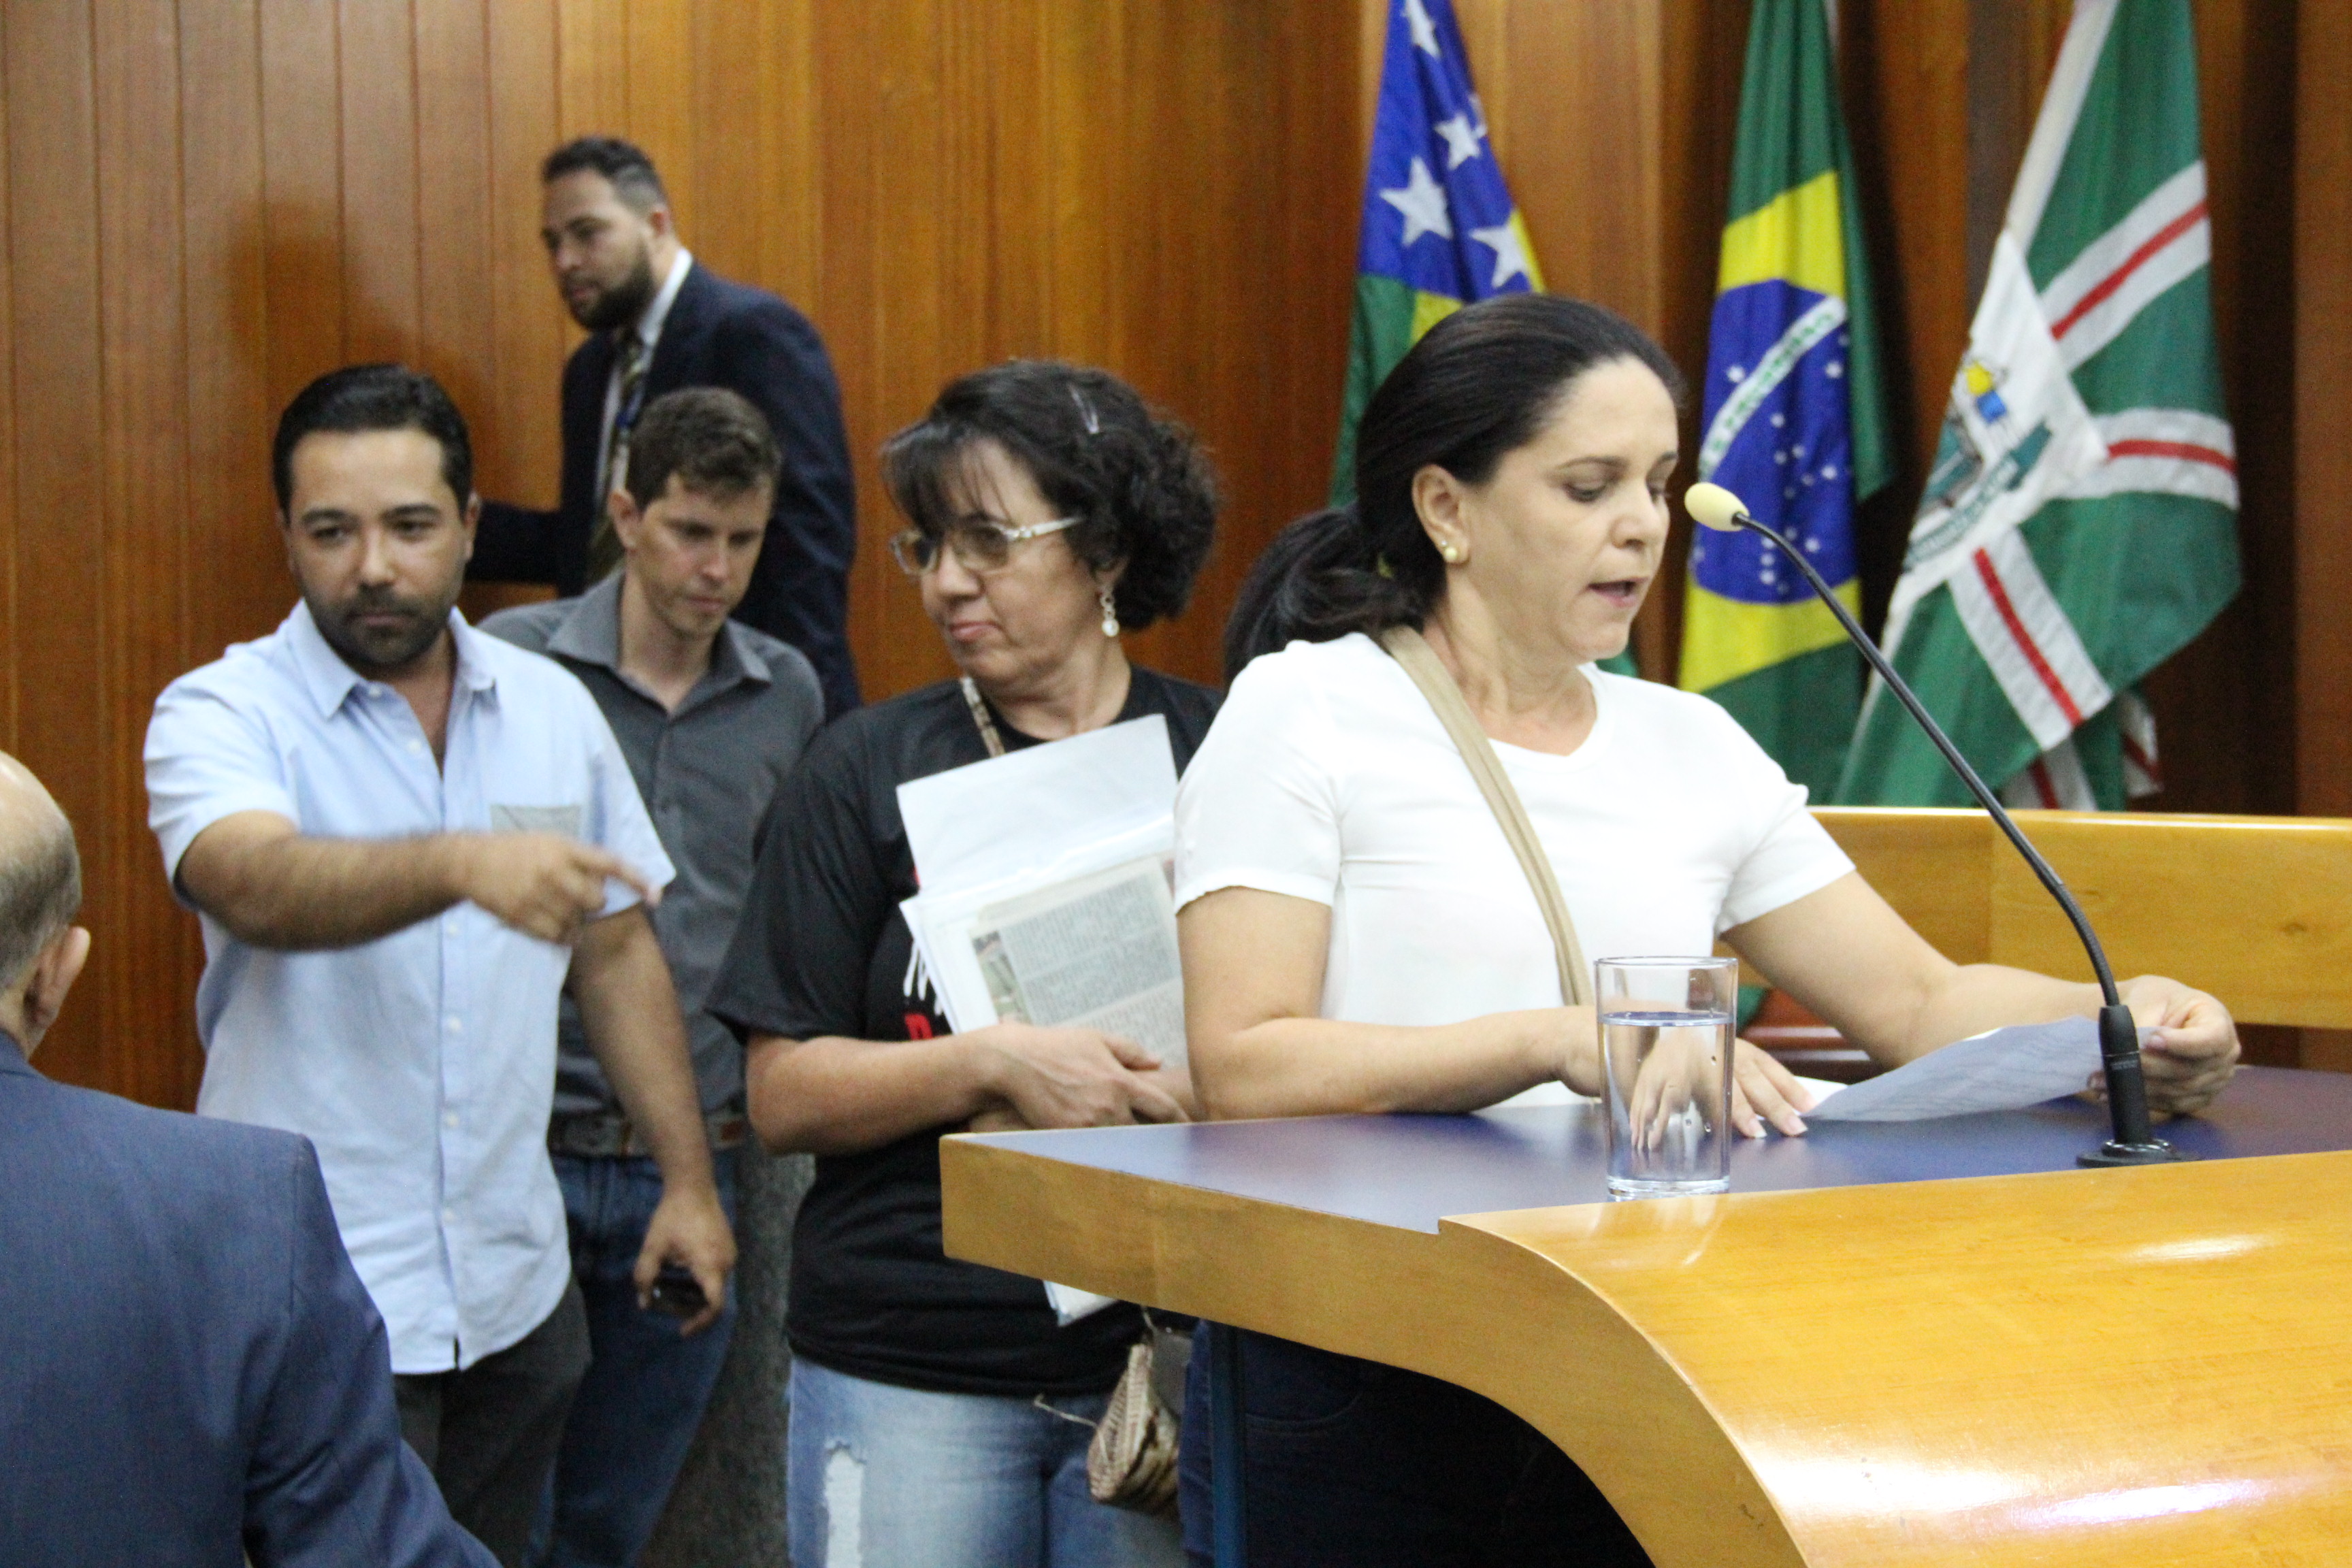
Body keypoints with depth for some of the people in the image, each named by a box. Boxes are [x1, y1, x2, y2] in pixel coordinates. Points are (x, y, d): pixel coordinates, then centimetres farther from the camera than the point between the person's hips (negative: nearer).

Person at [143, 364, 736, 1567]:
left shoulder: (554, 708, 6)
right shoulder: (222, 715, -9)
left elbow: (616, 949, 15)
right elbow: (258, 886, -30)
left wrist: (687, 1180, 11)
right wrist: (464, 863, -47)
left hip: (517, 1288, 5)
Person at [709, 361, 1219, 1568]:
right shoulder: (870, 769, 4)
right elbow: (782, 1096, -1)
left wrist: (1189, 1095, -15)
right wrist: (993, 1067, -14)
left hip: (1166, 1353, 0)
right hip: (908, 1369, 0)